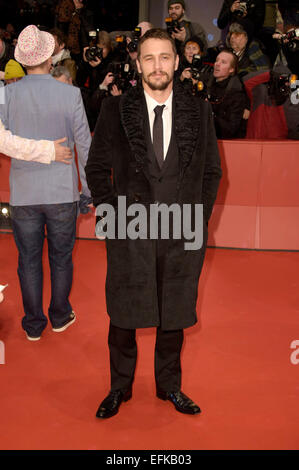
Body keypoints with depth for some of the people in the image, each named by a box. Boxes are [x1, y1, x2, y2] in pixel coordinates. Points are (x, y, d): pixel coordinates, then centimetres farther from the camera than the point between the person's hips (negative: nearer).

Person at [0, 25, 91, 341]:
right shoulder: (70, 94, -9)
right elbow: (84, 145, -5)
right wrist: (89, 189, 5)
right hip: (62, 190, -1)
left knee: (29, 260, 13)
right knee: (61, 258, 16)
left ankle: (33, 325, 25)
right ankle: (60, 317, 30)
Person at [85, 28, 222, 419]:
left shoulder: (199, 111, 5)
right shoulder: (115, 109, 1)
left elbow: (212, 170, 10)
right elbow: (97, 167, 5)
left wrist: (200, 216, 2)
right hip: (129, 231, -1)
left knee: (174, 316, 13)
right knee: (122, 316, 9)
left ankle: (170, 386, 34)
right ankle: (120, 388, 31)